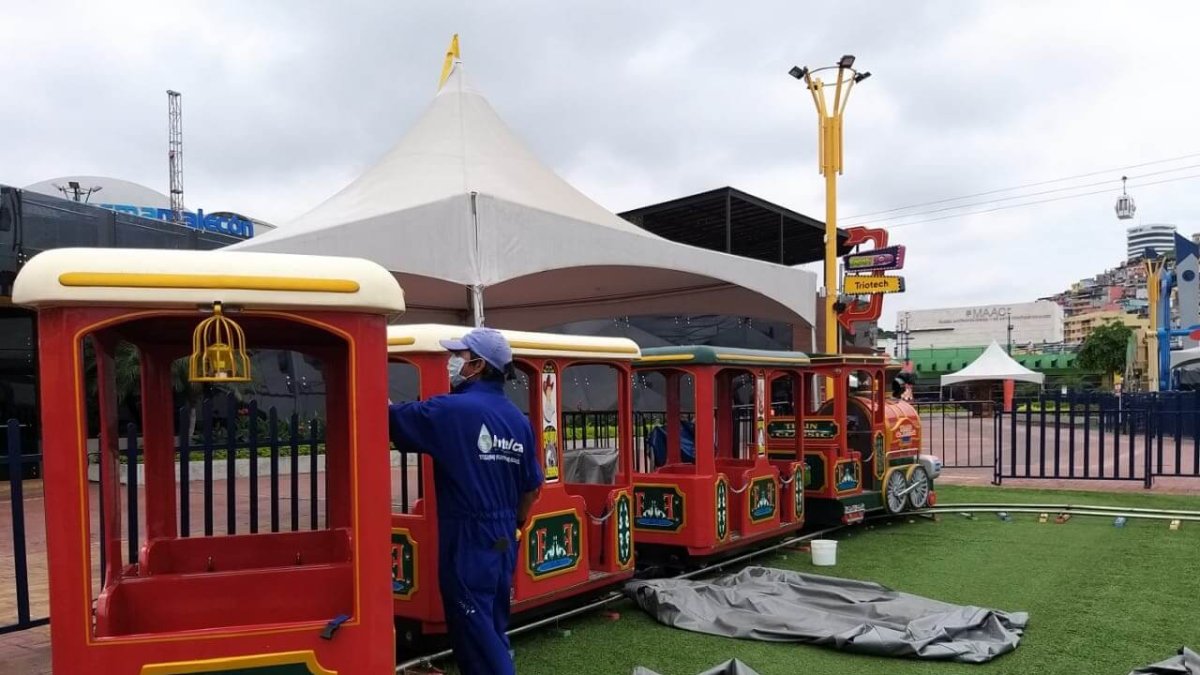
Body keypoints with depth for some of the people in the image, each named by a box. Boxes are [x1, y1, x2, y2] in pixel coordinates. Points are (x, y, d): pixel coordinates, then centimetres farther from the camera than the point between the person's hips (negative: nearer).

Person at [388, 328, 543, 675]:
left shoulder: (450, 410, -14)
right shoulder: (518, 420, 5)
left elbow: (391, 417, -8)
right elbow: (532, 487, 11)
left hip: (467, 540, -7)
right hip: (503, 540, 7)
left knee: (474, 634, 3)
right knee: (493, 627, 19)